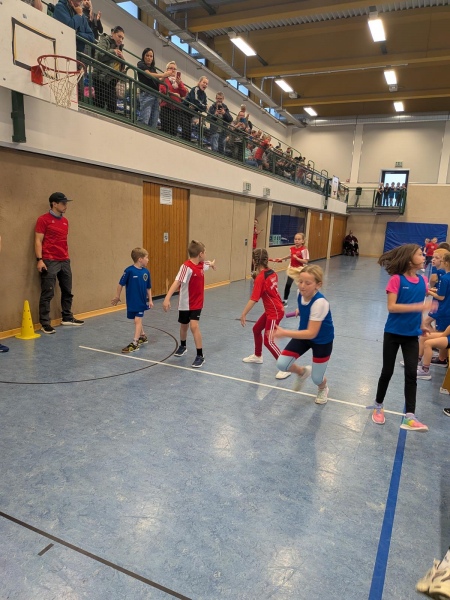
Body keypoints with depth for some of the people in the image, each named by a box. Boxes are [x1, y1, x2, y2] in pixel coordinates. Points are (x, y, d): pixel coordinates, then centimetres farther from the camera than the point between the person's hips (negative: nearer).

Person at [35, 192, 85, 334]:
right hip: (49, 262, -7)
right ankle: (44, 324, 1)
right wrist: (39, 259, -16)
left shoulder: (65, 221, 15)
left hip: (65, 261, 7)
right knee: (47, 294, -4)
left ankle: (67, 318, 27)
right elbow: (38, 241, -8)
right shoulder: (43, 219, -5)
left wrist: (67, 257, 17)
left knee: (67, 291, 13)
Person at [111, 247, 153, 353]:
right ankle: (143, 336, 37)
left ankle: (135, 343, -3)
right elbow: (121, 284, -6)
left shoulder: (146, 271, -4)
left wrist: (150, 300, 6)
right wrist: (117, 297, 1)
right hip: (131, 301, -1)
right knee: (137, 320, 15)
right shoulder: (129, 271, -16)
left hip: (141, 301, 1)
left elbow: (148, 288, 5)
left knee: (137, 320, -6)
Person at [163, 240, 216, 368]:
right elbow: (177, 282, -34)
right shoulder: (186, 266, -24)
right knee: (184, 326, 17)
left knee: (194, 326, -13)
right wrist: (167, 298, -42)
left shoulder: (202, 265, -3)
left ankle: (200, 356, -6)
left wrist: (212, 264, 37)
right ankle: (182, 347, 45)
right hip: (185, 303, -3)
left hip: (197, 303, 3)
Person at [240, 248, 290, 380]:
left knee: (268, 341, -6)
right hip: (272, 310, 9)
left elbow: (253, 299, -26)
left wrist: (243, 315, -23)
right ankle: (257, 356, 41)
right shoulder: (271, 273, 1)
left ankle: (285, 367, 0)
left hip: (275, 312, -9)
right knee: (256, 329, 22)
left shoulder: (260, 278, -22)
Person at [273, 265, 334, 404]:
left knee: (316, 378, 7)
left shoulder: (320, 302, -36)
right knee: (282, 364, -7)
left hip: (322, 340, -5)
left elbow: (311, 333, -39)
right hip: (304, 335, 6)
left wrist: (284, 333, -46)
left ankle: (323, 389, 47)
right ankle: (302, 372, 27)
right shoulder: (301, 292, -16)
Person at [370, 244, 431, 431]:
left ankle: (409, 417, 2)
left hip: (412, 335, 4)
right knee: (387, 371, 8)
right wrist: (419, 306, -27)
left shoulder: (422, 281, 2)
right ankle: (378, 406, 28)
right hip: (393, 333, -4)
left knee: (411, 374, -2)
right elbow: (391, 307, -22)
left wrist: (420, 323, 9)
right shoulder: (396, 279, -15)